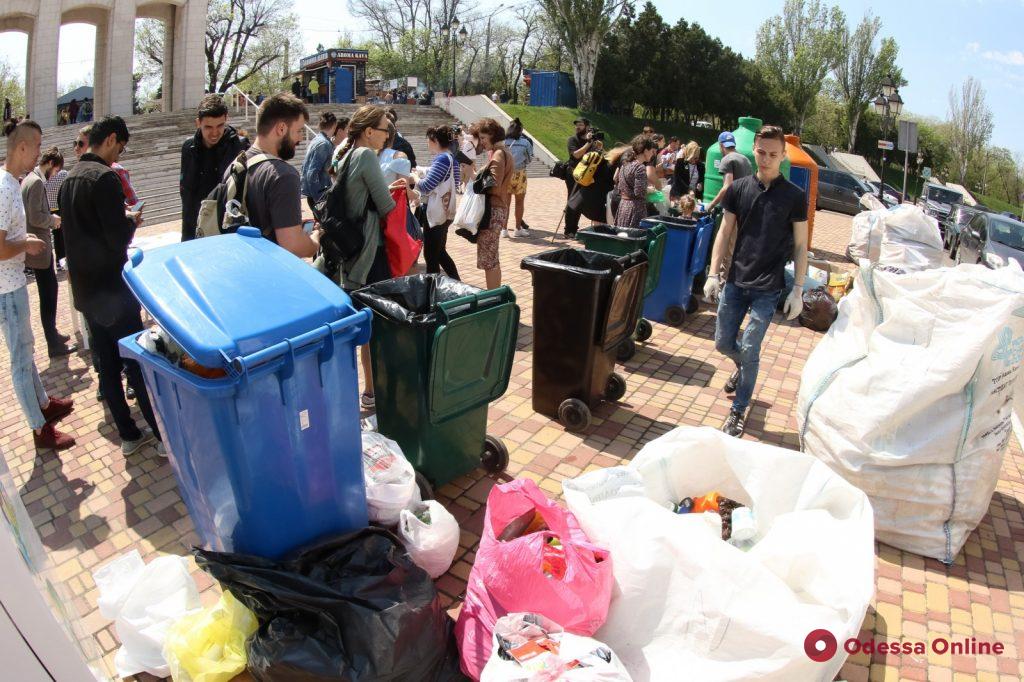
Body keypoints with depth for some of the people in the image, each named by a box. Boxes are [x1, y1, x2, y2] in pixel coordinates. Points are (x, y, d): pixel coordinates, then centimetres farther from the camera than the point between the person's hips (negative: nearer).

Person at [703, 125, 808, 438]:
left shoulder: (794, 196, -4)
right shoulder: (738, 189, 3)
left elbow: (800, 246, 0)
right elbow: (725, 233, 6)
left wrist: (798, 290, -4)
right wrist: (713, 274, -1)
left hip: (767, 289, -3)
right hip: (735, 282, 3)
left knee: (749, 351, -3)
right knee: (723, 343, 11)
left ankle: (739, 410, 15)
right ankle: (744, 368, 46)